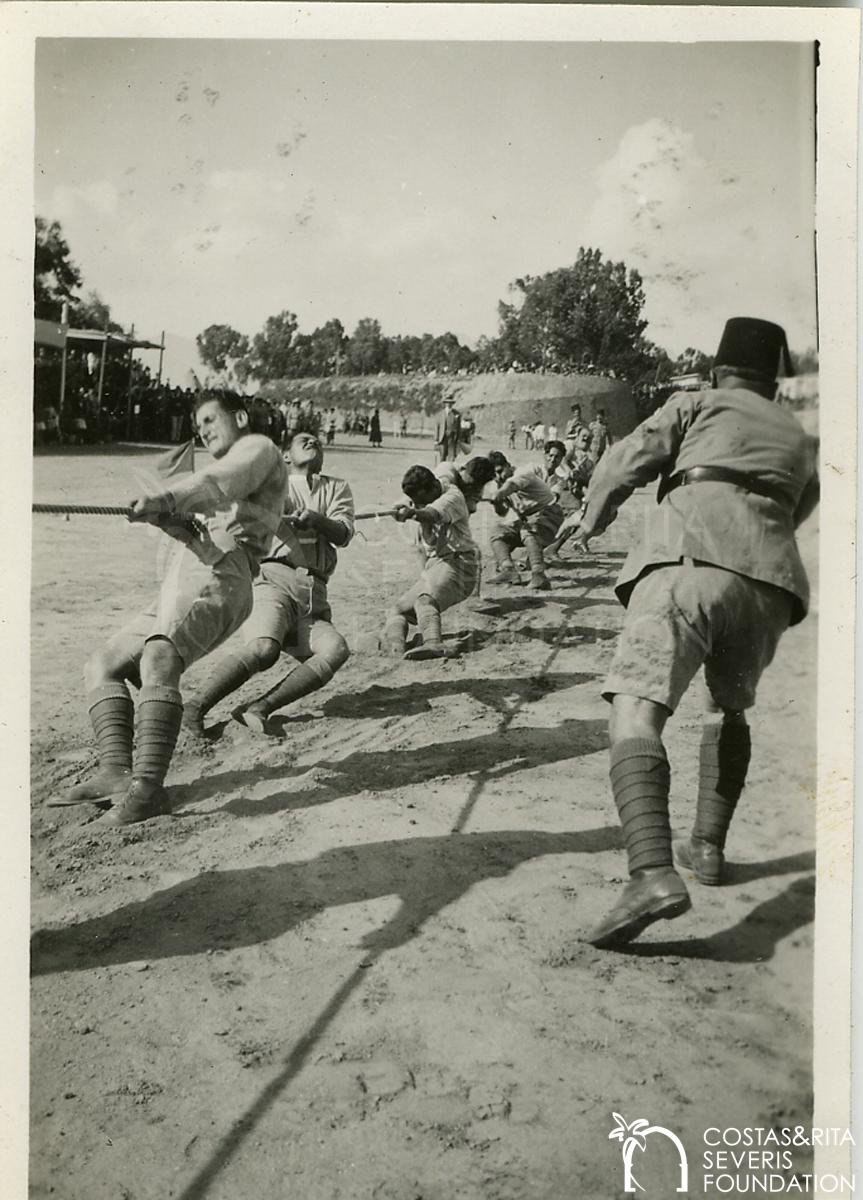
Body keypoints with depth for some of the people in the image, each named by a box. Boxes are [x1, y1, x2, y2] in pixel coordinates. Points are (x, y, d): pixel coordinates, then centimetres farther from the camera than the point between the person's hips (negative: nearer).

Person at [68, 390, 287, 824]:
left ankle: (147, 786, -41)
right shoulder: (228, 465, 38)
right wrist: (170, 520, -2)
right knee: (102, 666, 5)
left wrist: (166, 497, -30)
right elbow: (199, 536, 20)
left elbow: (219, 482, -13)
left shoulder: (257, 447, 13)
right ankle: (116, 771, -10)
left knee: (157, 662, -32)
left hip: (214, 575, -10)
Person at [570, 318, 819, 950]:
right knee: (729, 709, 29)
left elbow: (624, 465, 11)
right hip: (769, 582, 5)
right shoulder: (801, 442, 31)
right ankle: (708, 846, 28)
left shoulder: (697, 404, 19)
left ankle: (654, 873, -33)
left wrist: (593, 519, 29)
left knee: (636, 714, -14)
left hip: (687, 562, -4)